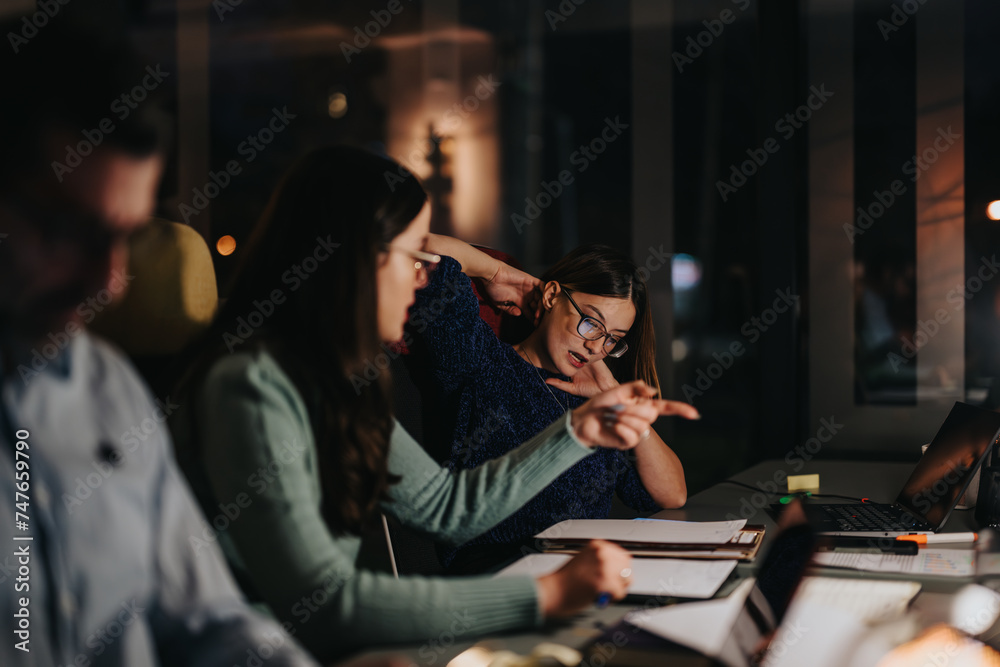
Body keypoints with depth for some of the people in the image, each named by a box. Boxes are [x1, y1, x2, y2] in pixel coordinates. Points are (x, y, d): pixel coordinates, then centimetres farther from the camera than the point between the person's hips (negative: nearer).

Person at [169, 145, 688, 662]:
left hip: (332, 646, 8)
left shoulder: (334, 380, 8)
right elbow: (324, 607, -25)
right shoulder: (250, 386, -20)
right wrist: (544, 595, -23)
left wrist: (579, 430, 13)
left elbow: (447, 506, 19)